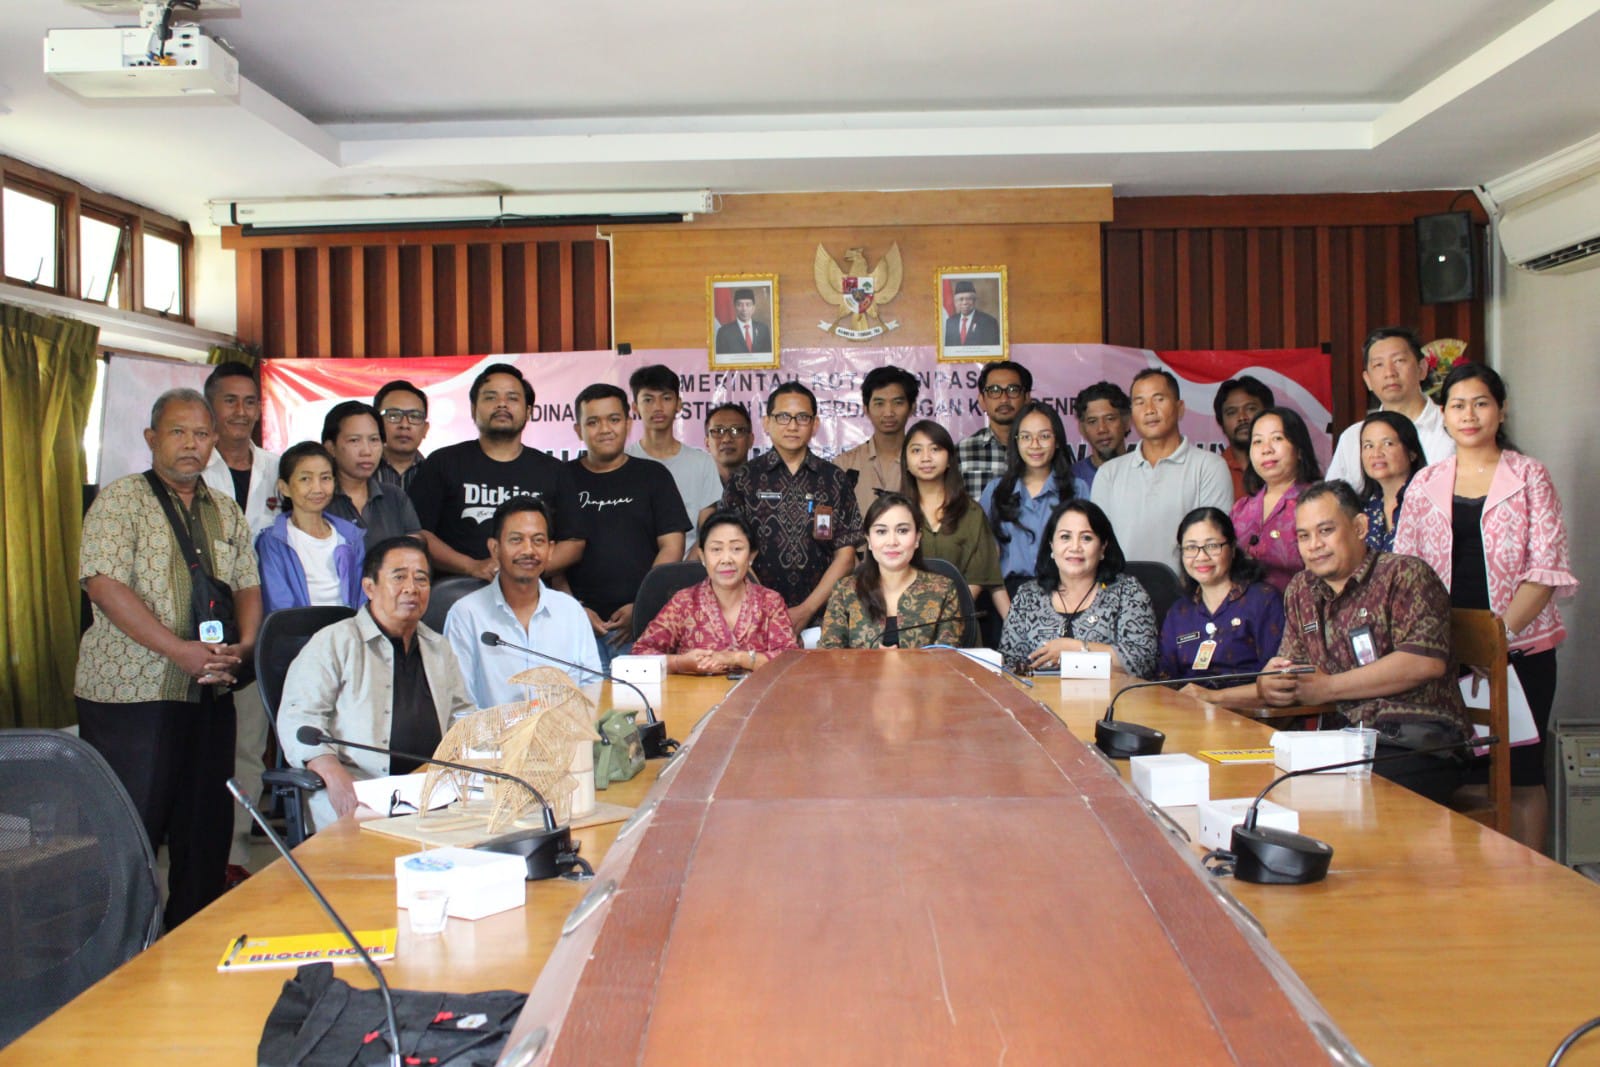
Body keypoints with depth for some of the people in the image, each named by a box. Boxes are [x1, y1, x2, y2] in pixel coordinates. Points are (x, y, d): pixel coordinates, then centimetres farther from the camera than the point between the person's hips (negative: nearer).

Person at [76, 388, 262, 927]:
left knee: (207, 824, 10)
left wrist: (242, 646, -5)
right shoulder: (121, 499, -4)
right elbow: (104, 584, -15)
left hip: (210, 694, 6)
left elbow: (248, 585, 16)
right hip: (131, 693, -5)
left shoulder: (226, 512, 14)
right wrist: (181, 650, -20)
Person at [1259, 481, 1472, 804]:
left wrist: (1328, 687, -13)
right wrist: (1269, 684, -8)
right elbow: (1289, 663, 19)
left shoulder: (1403, 574, -2)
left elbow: (1426, 662, -15)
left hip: (1421, 743, -5)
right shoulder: (1300, 590, 17)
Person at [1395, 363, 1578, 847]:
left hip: (1519, 645, -2)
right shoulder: (1426, 483, 10)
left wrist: (1502, 633, -15)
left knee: (1520, 774, 1)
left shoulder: (1528, 476, 3)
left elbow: (1547, 567, -4)